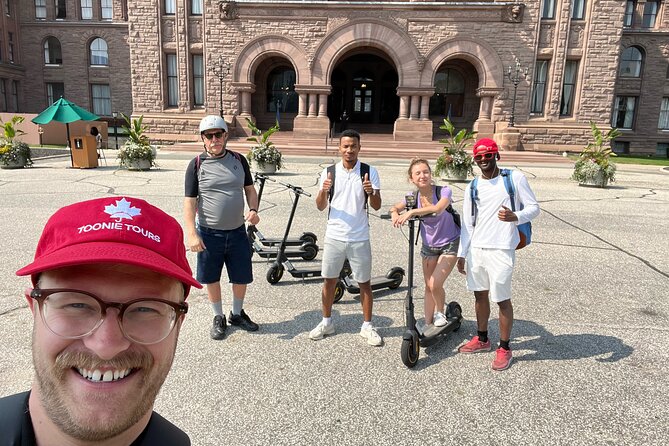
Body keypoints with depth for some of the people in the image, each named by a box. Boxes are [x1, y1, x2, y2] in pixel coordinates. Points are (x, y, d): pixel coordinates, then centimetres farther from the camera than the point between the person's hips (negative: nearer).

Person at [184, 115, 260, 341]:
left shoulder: (239, 160, 3)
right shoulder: (196, 165, -6)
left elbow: (250, 189, 11)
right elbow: (190, 202, -7)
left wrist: (253, 210, -9)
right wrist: (192, 234, -15)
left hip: (237, 232, 2)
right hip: (209, 234, -2)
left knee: (242, 277, 11)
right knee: (212, 279, 11)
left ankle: (237, 314, 36)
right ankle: (219, 317, 33)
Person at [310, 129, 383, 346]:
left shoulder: (369, 172, -2)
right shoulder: (329, 172, 1)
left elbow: (377, 206, -5)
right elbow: (321, 207, 3)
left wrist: (371, 192, -26)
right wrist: (323, 191, -18)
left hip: (359, 238, -1)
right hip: (334, 236, 1)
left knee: (364, 282, 7)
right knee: (329, 280, 10)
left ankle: (367, 326, 22)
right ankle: (326, 322, 27)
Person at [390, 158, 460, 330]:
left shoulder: (444, 191, -22)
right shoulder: (413, 197, -8)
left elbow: (438, 208, -41)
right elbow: (395, 207, -20)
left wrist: (412, 211, -51)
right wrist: (395, 213, -44)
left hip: (450, 244, -4)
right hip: (429, 246, 5)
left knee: (435, 284, -16)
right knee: (429, 287, 12)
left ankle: (440, 313, 15)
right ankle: (428, 325, 27)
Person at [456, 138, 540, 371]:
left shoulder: (515, 178, -3)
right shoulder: (472, 187, 9)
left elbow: (533, 207, -1)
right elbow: (467, 224, 12)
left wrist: (515, 217, -23)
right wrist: (461, 254, 10)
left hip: (501, 249, -5)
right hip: (476, 249, 5)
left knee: (502, 299, 1)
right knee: (480, 294, 15)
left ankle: (504, 348, 17)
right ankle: (482, 339, 33)